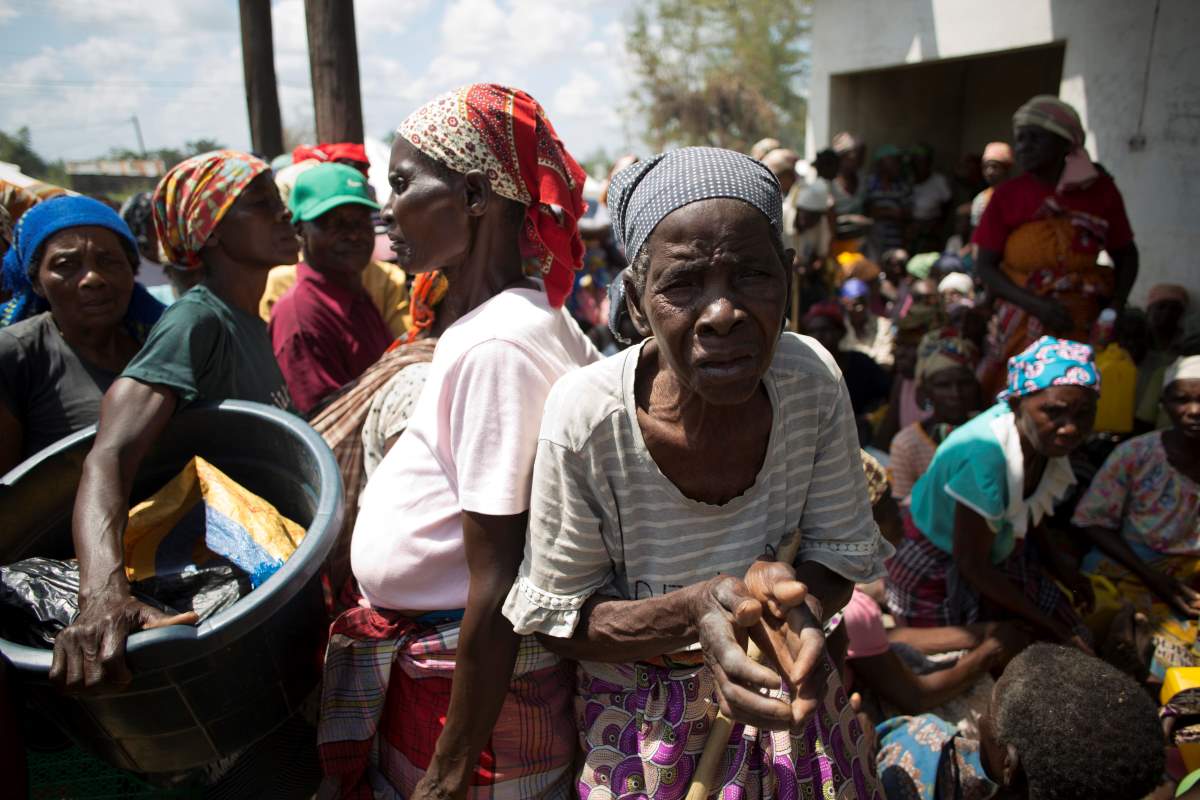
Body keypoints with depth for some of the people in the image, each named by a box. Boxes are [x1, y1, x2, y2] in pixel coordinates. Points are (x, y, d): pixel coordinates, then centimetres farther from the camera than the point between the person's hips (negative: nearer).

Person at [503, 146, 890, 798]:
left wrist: (798, 599, -29)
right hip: (643, 718, -2)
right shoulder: (584, 417, -28)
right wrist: (696, 611, -33)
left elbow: (841, 550, -6)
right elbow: (557, 618, -17)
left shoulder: (813, 380, -19)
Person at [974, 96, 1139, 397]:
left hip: (1080, 325, 0)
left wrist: (1114, 309, -4)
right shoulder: (1008, 196, 0)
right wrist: (1036, 305, -15)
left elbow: (1126, 255, 12)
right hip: (1020, 324, 0)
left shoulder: (1099, 189, 2)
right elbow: (985, 267, -3)